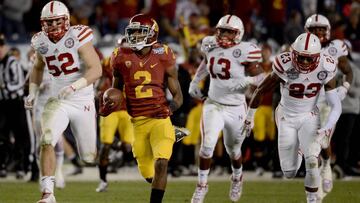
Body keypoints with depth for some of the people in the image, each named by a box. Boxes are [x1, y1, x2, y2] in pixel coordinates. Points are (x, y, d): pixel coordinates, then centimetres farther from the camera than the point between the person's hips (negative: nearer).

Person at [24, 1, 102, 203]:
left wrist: (74, 86, -34)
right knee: (47, 141, -22)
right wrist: (33, 92, 6)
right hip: (58, 101, 3)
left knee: (90, 156, 8)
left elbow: (96, 69, -21)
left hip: (83, 101, -3)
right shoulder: (41, 42, -1)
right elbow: (38, 68, 20)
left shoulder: (77, 37, -17)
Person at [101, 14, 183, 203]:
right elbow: (117, 89, 17)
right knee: (148, 174, 9)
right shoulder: (122, 57, 2)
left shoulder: (163, 57, -3)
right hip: (137, 122, 2)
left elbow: (177, 95, 3)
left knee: (161, 164, -21)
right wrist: (109, 103, -5)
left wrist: (170, 108, -18)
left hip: (160, 119, -2)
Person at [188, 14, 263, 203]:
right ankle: (202, 184, 2)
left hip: (235, 109, -2)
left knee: (233, 150, 18)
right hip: (213, 105, 2)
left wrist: (242, 82, -28)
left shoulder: (245, 52, -18)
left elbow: (258, 78, -11)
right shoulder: (210, 46, -3)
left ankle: (237, 178, 49)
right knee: (207, 145, -17)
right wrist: (195, 82, 13)